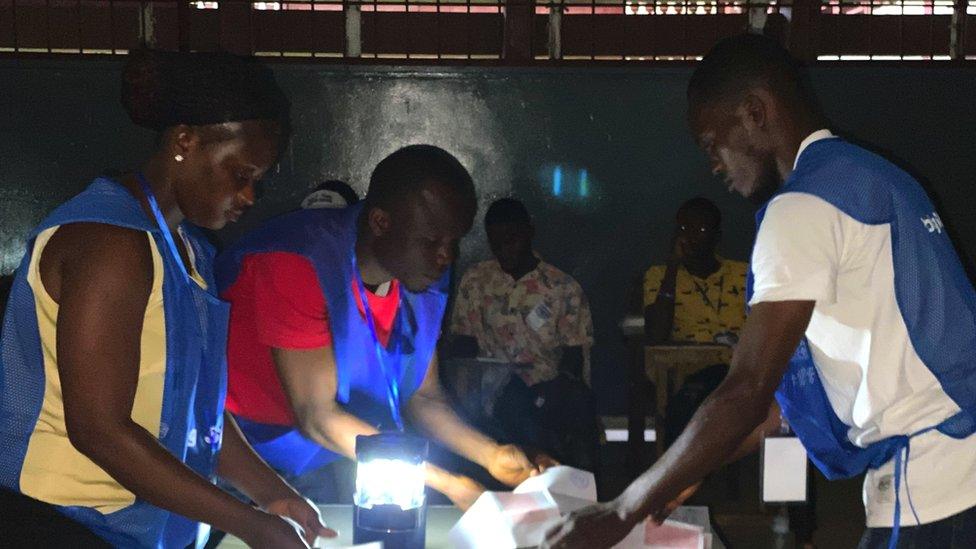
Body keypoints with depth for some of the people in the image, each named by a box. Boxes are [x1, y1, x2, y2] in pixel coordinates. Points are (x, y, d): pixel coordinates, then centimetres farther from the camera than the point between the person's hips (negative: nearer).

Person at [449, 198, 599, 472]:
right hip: (497, 388, 0)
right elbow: (463, 344, 10)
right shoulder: (475, 281, 11)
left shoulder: (564, 288, 5)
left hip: (551, 389, 0)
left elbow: (573, 357, 4)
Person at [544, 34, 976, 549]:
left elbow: (747, 393, -18)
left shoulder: (805, 207, -14)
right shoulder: (875, 179, 16)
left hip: (929, 492, -9)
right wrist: (694, 472, 20)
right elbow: (799, 370, 19)